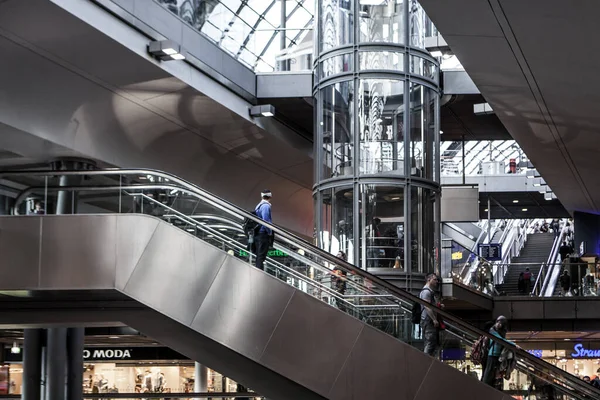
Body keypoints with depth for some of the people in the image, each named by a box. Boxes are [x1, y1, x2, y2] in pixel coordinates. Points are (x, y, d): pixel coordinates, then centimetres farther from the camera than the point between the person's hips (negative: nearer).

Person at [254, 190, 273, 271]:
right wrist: (270, 232, -12)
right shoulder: (266, 206, -13)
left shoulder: (259, 205, 15)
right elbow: (265, 221, -22)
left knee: (259, 256, 12)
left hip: (258, 234, 9)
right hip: (264, 234, -9)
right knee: (261, 256, -10)